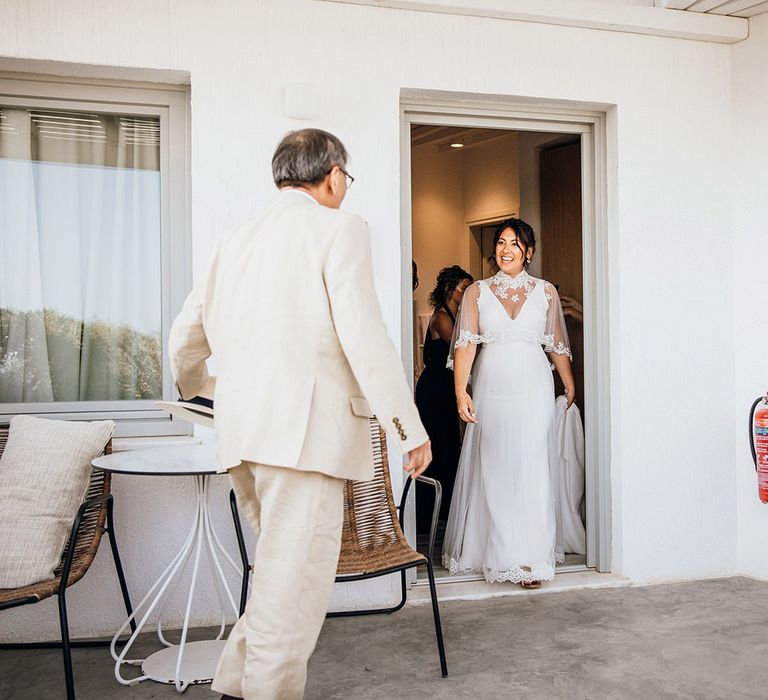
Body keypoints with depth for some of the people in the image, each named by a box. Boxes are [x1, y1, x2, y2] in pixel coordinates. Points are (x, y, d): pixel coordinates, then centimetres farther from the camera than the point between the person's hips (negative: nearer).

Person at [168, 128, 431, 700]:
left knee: (281, 566, 21)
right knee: (294, 585, -2)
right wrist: (409, 428, -7)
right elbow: (364, 335, -12)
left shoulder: (238, 240, 19)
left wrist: (196, 384, 46)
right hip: (303, 428, -8)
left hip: (242, 432, 8)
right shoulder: (339, 228, -1)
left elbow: (187, 334, 25)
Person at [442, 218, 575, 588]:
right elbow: (466, 344, -2)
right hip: (491, 389, 1)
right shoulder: (477, 292, 6)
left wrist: (570, 388, 11)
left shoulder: (545, 291, 8)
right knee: (491, 470, 5)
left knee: (530, 469, -4)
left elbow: (557, 345, 12)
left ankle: (529, 558, 1)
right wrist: (461, 392, -12)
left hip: (533, 390, 0)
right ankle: (494, 550, 18)